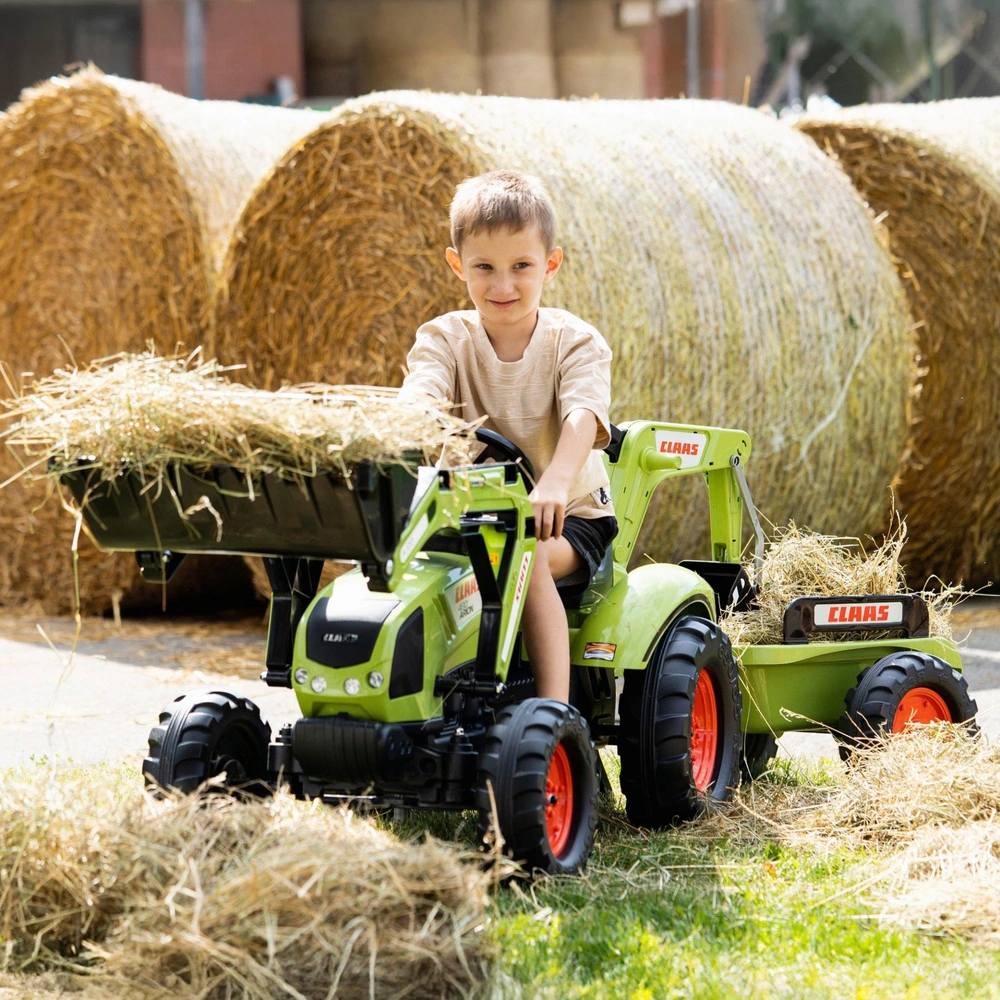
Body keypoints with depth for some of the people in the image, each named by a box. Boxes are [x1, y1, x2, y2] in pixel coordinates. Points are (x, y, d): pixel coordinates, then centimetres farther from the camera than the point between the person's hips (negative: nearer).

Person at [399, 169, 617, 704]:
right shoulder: (445, 338, 0)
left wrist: (554, 483, -47)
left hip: (568, 517, -2)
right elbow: (418, 399, -21)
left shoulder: (574, 342, -6)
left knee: (527, 555, -34)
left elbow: (583, 415, -25)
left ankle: (554, 706, -35)